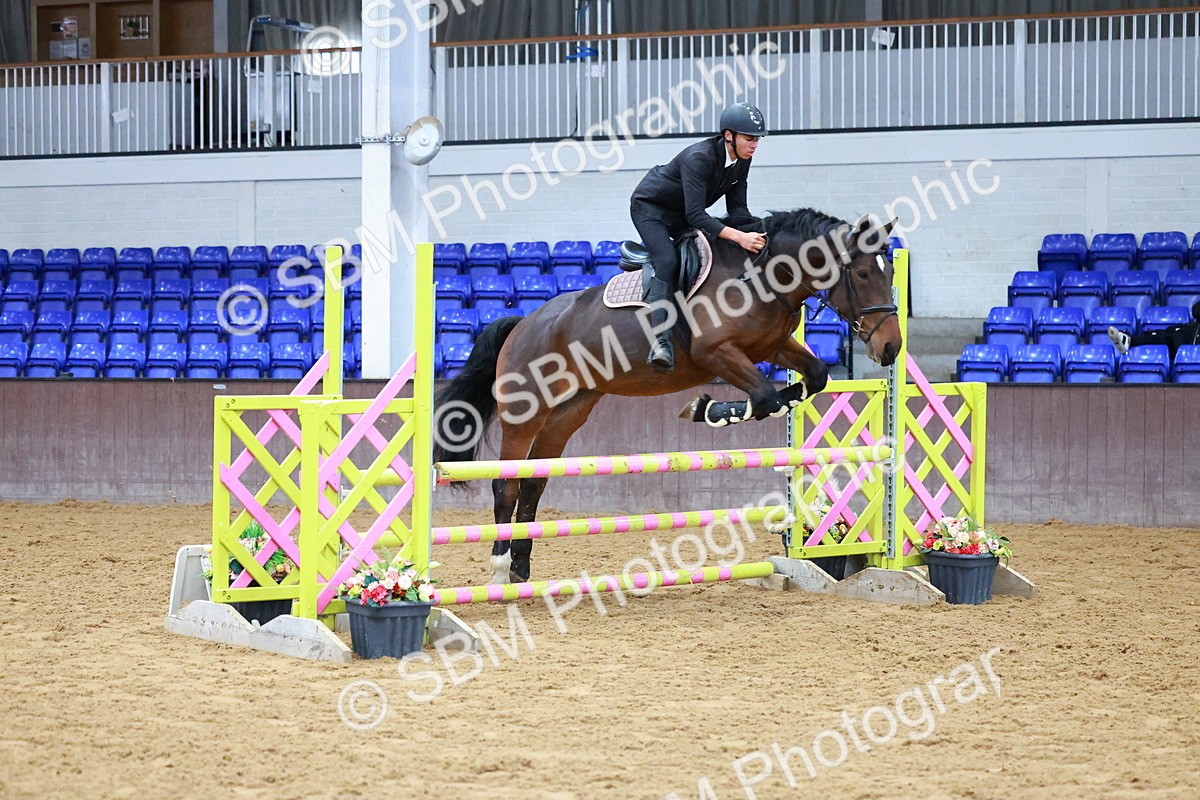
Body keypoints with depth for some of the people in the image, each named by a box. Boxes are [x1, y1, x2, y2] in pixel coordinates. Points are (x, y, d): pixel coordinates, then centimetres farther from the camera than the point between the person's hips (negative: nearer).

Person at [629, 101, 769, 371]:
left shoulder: (742, 159, -10)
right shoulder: (699, 158, -34)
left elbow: (736, 208, -6)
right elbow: (695, 215, -40)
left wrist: (757, 231, -27)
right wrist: (740, 237, -49)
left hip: (681, 215, 9)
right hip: (649, 208, -9)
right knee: (668, 263, -28)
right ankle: (660, 341, -40)